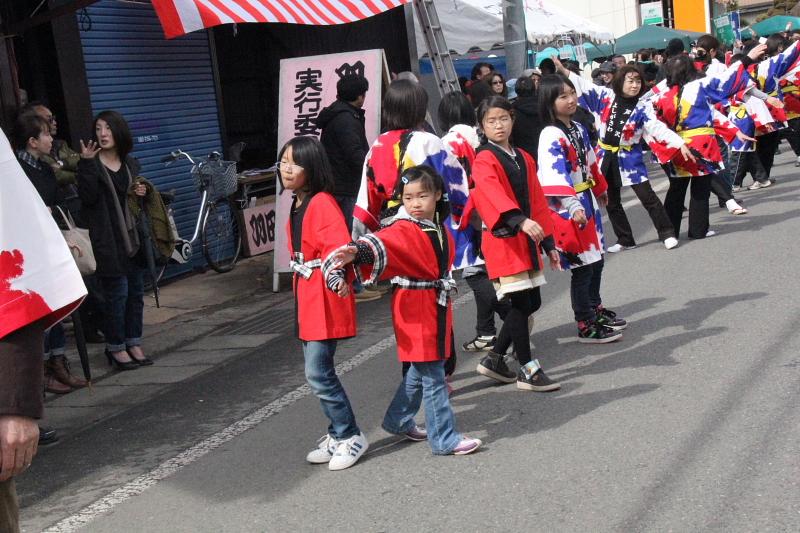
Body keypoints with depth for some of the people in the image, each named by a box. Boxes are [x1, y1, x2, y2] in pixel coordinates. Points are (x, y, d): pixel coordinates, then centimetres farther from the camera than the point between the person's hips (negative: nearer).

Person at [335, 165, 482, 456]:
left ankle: (398, 421, 37)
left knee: (420, 370, 20)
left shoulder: (439, 228, 8)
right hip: (414, 310, -8)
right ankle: (444, 439, 7)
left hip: (436, 309, 8)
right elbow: (384, 242, -37)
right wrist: (359, 252, -56)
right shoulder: (404, 230, -17)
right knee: (433, 377, -3)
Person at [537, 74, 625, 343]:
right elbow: (555, 175, -29)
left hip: (587, 200, 9)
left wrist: (600, 188, 32)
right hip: (567, 208, -9)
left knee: (596, 259, 19)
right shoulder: (551, 136, -18)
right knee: (582, 266, -3)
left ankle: (595, 308, 38)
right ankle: (586, 326, 7)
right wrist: (573, 206, -38)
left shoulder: (578, 128, 9)